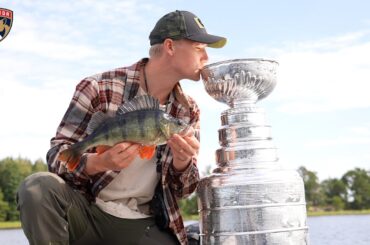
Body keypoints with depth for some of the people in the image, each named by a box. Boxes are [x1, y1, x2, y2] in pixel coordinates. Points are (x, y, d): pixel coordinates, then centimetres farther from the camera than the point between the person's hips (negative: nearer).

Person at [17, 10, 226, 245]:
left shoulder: (188, 111, 3)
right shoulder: (99, 88, -9)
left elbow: (182, 190, 6)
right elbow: (58, 155, -10)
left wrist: (182, 163, -18)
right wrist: (100, 162, -31)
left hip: (142, 225, 2)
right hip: (87, 211, -2)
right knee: (38, 187, -31)